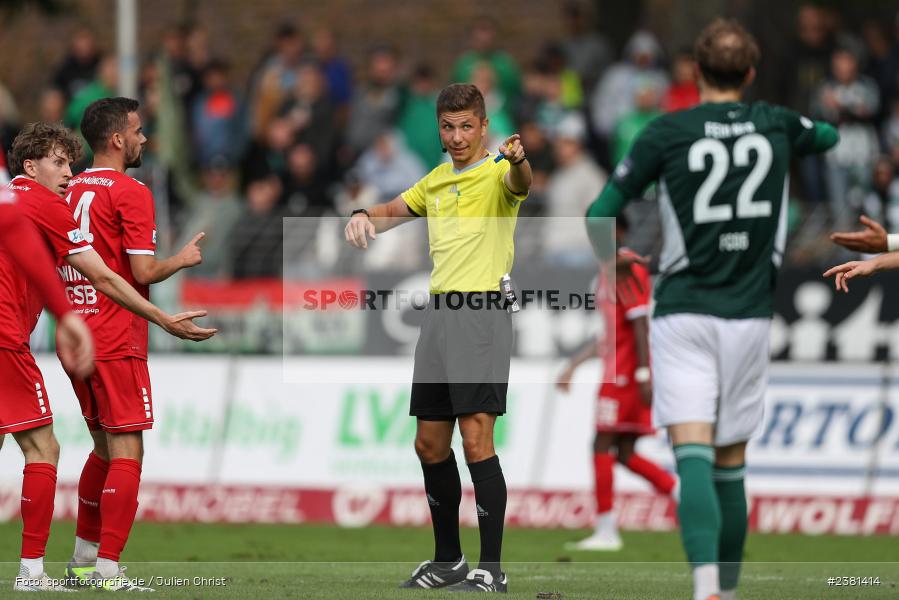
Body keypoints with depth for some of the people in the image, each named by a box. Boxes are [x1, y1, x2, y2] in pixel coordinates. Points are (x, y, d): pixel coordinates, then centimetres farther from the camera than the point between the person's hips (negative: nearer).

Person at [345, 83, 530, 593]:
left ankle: (492, 570, -11)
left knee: (476, 440, -13)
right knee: (430, 444, 10)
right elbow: (393, 212, 28)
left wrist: (519, 159, -52)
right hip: (439, 313, 8)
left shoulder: (496, 172, -5)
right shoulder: (436, 181, 18)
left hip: (483, 313, -8)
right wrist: (363, 216, 3)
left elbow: (520, 184, -27)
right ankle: (449, 560, 24)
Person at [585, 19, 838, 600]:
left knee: (693, 456, -12)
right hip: (749, 317, 3)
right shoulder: (776, 124, 5)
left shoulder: (667, 132, -4)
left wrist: (613, 254, 21)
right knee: (731, 465, 13)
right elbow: (828, 136, 29)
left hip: (684, 314, -3)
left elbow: (600, 215, 0)